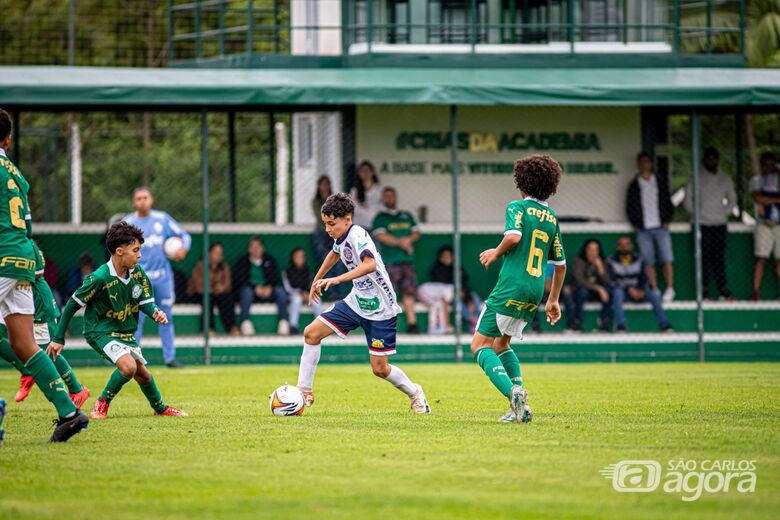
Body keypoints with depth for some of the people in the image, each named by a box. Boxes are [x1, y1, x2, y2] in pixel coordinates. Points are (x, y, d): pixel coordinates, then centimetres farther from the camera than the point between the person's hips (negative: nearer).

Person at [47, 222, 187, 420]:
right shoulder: (100, 278, -25)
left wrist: (155, 313, -22)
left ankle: (160, 407, 43)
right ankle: (102, 404, -5)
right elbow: (73, 304, -16)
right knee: (128, 366, -26)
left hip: (126, 333, 7)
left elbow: (145, 301, 3)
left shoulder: (137, 272, -7)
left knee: (142, 373, 17)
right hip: (100, 331, -7)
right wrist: (58, 338, -13)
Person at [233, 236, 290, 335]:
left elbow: (275, 277, 6)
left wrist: (269, 287, -17)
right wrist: (255, 288, -18)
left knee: (280, 290, -28)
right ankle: (245, 323, -44)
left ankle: (284, 323, -34)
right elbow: (240, 280, -3)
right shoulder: (242, 262, 9)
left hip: (268, 290, 2)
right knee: (246, 291, -37)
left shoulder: (269, 260, 17)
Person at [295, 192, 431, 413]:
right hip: (356, 302, 8)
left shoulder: (358, 236, -24)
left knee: (380, 369, -4)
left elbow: (370, 264, -43)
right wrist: (317, 280, 35)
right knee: (311, 333, -4)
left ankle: (414, 393, 23)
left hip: (379, 309, -8)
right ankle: (304, 392, 3)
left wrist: (336, 279, -49)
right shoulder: (341, 237, 2)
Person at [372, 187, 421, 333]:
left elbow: (416, 232, 16)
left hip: (408, 260, 5)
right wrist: (400, 242, -12)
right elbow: (380, 236, -8)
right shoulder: (381, 218, 6)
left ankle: (412, 323, 1)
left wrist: (409, 239, -6)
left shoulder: (407, 216, 22)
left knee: (409, 291, 1)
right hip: (390, 260, -5)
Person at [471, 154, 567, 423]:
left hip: (510, 288, -7)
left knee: (480, 345, -2)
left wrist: (496, 252, -3)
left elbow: (514, 236, -24)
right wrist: (553, 300, 29)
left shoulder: (518, 207, -4)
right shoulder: (552, 218, 15)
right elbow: (560, 264, 20)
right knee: (501, 343, 22)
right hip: (535, 293, 7)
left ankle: (513, 392, -24)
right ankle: (519, 406, 8)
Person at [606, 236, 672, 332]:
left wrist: (642, 290, -13)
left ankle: (664, 325, -26)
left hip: (637, 291, 3)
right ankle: (620, 326, -48)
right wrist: (629, 289, -23)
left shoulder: (638, 259, 9)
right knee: (617, 292, -39)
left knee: (654, 294, -25)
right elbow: (613, 280, -10)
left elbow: (643, 278, 8)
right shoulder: (611, 261, 0)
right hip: (621, 290, -3)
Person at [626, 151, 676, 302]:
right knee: (648, 261, -3)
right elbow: (629, 207, 9)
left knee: (667, 259, -8)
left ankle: (670, 289, -5)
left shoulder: (660, 184, 13)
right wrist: (636, 225, -1)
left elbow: (669, 204, 13)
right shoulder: (634, 186, 9)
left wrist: (667, 221, 1)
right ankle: (654, 290, -1)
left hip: (660, 227, 0)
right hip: (643, 229, 0)